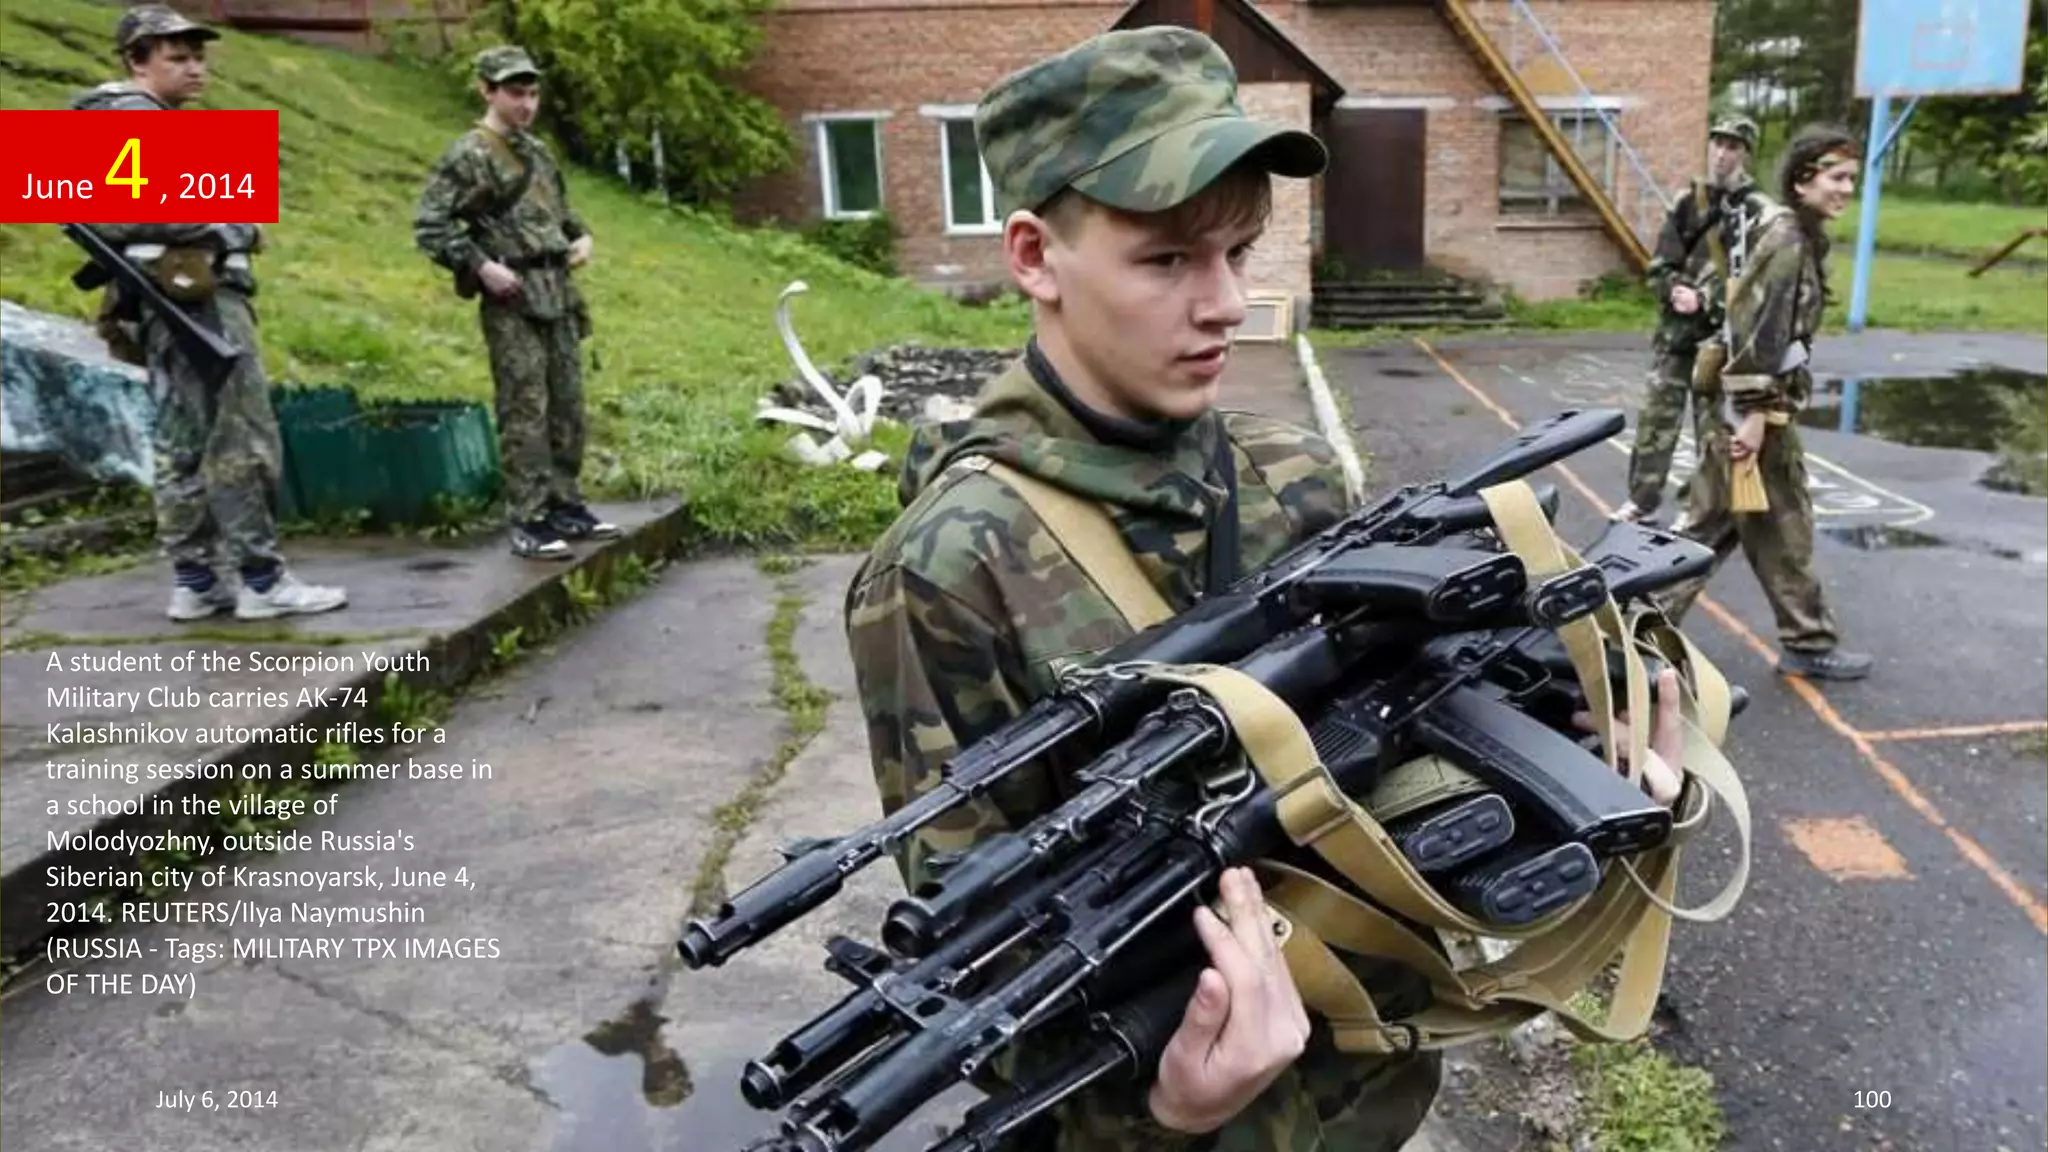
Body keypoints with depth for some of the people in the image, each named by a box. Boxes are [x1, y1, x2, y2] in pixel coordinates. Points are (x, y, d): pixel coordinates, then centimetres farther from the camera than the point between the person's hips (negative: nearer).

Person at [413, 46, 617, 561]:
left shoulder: (537, 150, 15)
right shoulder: (468, 156, -8)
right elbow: (429, 227, -12)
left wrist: (580, 236, 11)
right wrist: (482, 266, -19)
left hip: (557, 293, 8)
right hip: (512, 299, -8)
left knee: (568, 407, 10)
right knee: (525, 413, -7)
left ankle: (566, 505, 21)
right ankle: (528, 523, -1)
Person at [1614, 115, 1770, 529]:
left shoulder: (1756, 211, -3)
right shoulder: (1687, 202, 8)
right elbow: (1660, 265, 7)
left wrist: (1705, 301, -20)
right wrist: (1675, 291, -12)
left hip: (1725, 332, -3)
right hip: (1676, 327, 3)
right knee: (1657, 413, 3)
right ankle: (1642, 497, 13)